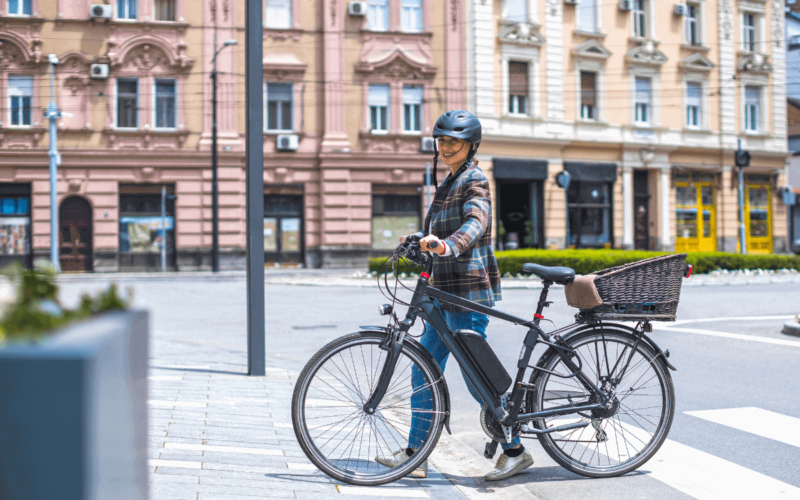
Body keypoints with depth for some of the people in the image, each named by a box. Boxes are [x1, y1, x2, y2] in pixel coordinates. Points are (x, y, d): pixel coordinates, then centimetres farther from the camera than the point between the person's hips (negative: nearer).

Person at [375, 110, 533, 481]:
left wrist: (447, 245, -45)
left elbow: (476, 224, -29)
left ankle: (515, 451, 10)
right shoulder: (448, 182, 19)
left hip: (469, 289, -9)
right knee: (424, 372, 9)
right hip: (446, 289, 9)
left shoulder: (473, 180, -9)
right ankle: (414, 454, 17)